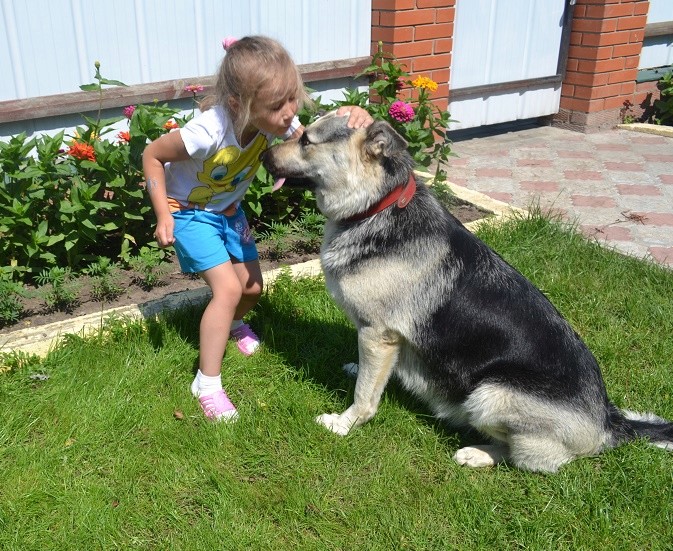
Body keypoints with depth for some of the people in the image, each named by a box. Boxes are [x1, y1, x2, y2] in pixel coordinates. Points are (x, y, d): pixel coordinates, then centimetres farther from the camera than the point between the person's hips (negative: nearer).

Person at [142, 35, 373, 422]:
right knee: (228, 288, -18)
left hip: (228, 209, 6)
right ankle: (207, 383, -3)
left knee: (252, 287, 10)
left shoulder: (278, 120, -22)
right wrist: (163, 215, -26)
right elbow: (153, 155, -24)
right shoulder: (209, 131, -38)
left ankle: (233, 323, 48)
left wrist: (350, 118, -37)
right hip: (189, 211, -6)